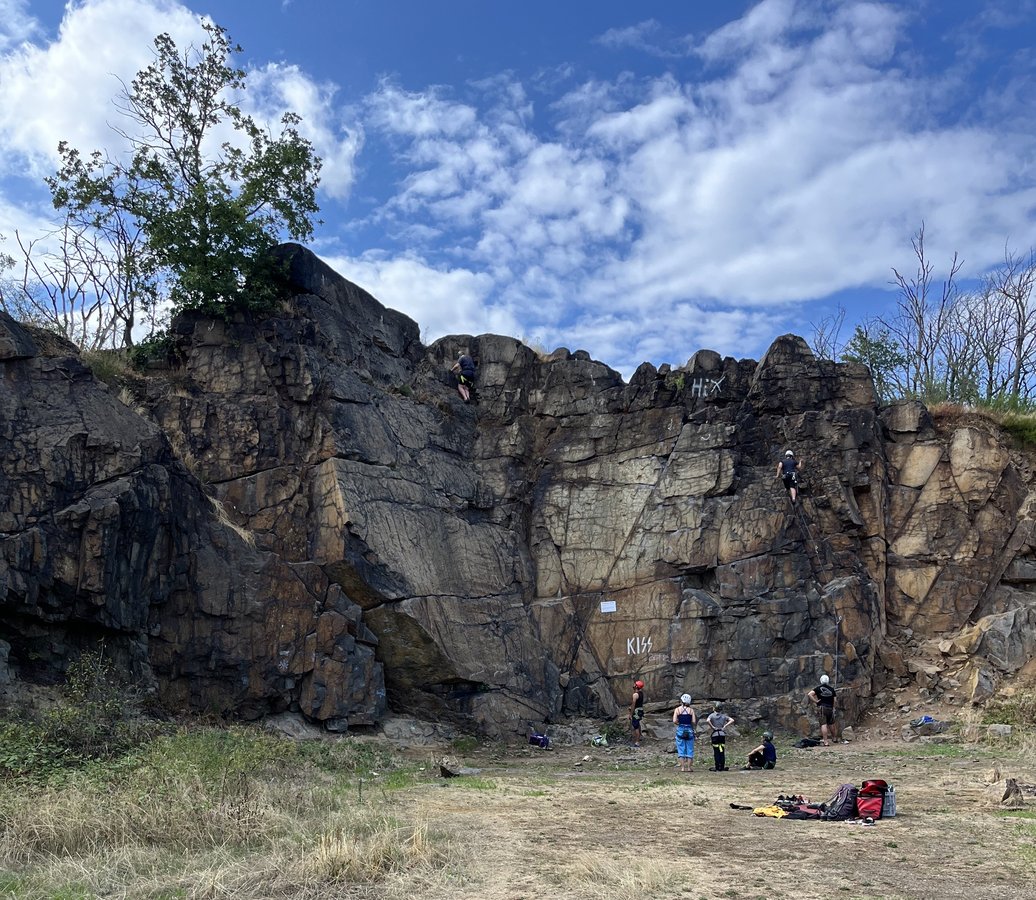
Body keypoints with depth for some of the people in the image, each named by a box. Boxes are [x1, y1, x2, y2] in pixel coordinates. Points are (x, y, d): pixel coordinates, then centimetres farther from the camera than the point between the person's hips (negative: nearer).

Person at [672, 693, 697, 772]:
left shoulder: (677, 709, -1)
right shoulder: (691, 710, 0)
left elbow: (674, 721, -9)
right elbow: (694, 722, -6)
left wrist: (679, 723, 9)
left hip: (680, 730, 0)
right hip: (689, 730, 0)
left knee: (681, 749, 6)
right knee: (689, 749, 9)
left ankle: (682, 767, 4)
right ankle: (689, 767, 9)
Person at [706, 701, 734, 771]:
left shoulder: (712, 715, -3)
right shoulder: (723, 715, 7)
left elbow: (707, 720, -23)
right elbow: (732, 720, -1)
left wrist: (712, 727, -11)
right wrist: (725, 726, 0)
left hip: (715, 734, -3)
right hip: (722, 734, 3)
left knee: (716, 752, 1)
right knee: (722, 752, 7)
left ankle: (717, 767, 0)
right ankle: (722, 767, 7)